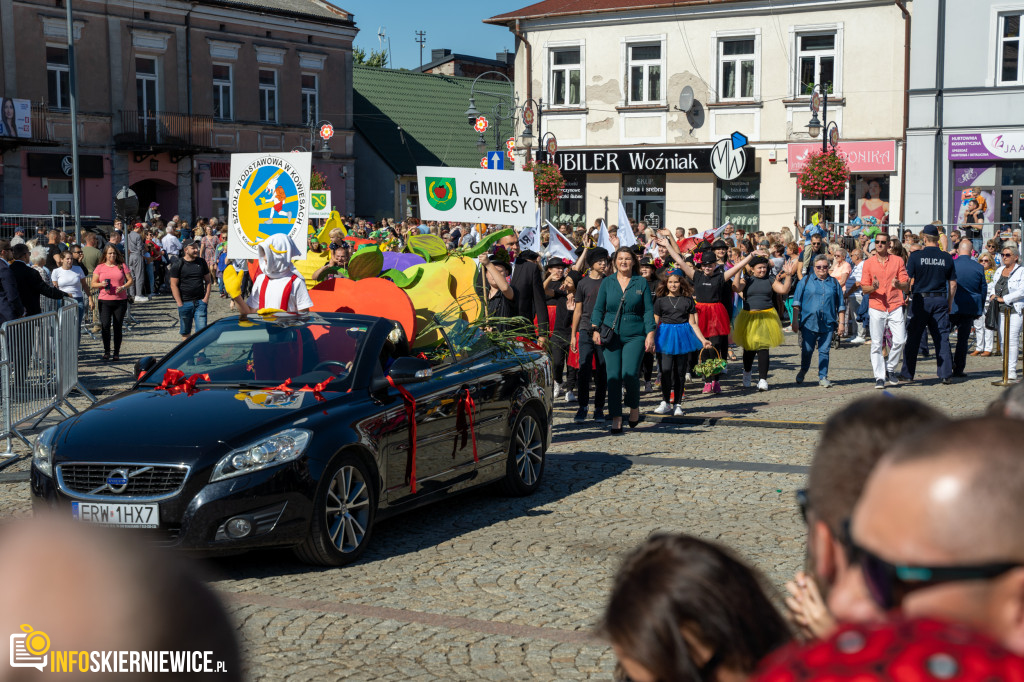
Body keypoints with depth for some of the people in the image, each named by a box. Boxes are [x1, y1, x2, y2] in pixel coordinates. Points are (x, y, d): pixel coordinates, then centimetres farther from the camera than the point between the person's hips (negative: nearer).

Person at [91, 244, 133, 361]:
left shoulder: (121, 266, 7)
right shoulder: (100, 267, 7)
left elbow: (130, 280, 7)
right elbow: (93, 284, 8)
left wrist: (124, 287, -12)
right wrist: (101, 284, -12)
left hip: (120, 300, 1)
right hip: (105, 300, -1)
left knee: (118, 326, 4)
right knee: (105, 325, -13)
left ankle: (116, 353, 13)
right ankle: (106, 352, -3)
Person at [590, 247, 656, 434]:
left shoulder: (641, 282, 6)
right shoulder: (607, 282, 9)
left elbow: (648, 310, 4)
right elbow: (598, 308, 10)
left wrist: (650, 334, -4)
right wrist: (595, 329, -4)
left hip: (634, 335, -2)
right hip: (611, 334, 2)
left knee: (630, 374, -15)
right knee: (613, 376, -4)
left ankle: (634, 407, 13)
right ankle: (616, 418, 3)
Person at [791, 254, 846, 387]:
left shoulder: (834, 283, 14)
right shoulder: (805, 282, 8)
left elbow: (841, 305, 16)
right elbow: (797, 303, 5)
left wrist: (841, 323, 10)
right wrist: (795, 321, -2)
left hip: (828, 324, 1)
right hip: (809, 323, -1)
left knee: (824, 351, 1)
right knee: (807, 350, 1)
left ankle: (823, 377, 10)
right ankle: (803, 371, 26)